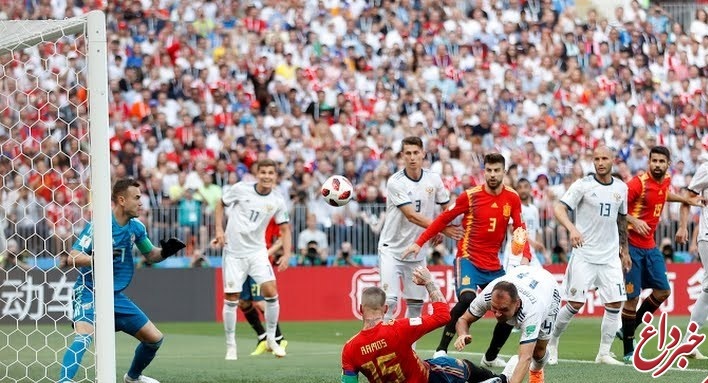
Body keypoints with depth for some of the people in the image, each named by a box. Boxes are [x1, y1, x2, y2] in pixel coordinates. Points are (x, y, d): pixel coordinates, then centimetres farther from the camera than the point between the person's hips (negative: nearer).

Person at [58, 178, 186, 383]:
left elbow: (151, 255, 21)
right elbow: (72, 258, -22)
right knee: (83, 336, -32)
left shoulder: (136, 227, 4)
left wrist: (165, 251, -2)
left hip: (116, 296, 7)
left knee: (154, 338, 10)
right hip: (89, 292, -7)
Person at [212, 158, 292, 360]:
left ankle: (271, 338, 4)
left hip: (257, 251, 1)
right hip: (233, 251, -1)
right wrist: (219, 229, -3)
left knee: (271, 292, -14)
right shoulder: (241, 189, -7)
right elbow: (220, 205, 8)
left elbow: (285, 229, 6)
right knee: (231, 298, -1)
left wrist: (286, 254, -7)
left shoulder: (277, 201, -2)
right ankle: (230, 346, 12)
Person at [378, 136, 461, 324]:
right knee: (390, 300, -15)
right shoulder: (395, 182, -16)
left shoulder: (433, 179, -1)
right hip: (392, 249, -5)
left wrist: (439, 231, -8)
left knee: (416, 302, 6)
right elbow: (412, 216, -22)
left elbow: (448, 207, 11)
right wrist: (442, 229, -27)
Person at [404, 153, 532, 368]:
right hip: (468, 259, -5)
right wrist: (419, 243, -2)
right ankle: (441, 350, -25)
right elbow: (444, 219, 1)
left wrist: (525, 256, -14)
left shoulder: (512, 198, 2)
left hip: (493, 265, 5)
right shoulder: (470, 196, -7)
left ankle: (491, 357, 25)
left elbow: (519, 230, 4)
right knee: (467, 298, -31)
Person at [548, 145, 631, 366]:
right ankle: (551, 343, 15)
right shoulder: (583, 185, -8)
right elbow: (559, 208, -18)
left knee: (615, 303, -3)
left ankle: (604, 353, 5)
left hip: (610, 256, 5)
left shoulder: (621, 188, 8)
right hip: (584, 254, -5)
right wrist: (572, 228, -36)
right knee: (575, 304, -5)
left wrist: (625, 250, 22)